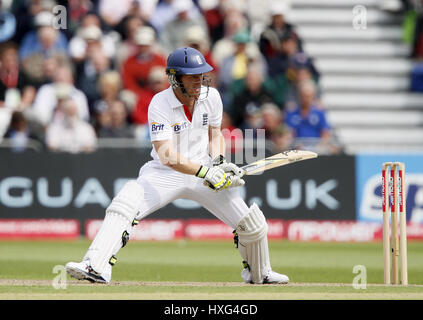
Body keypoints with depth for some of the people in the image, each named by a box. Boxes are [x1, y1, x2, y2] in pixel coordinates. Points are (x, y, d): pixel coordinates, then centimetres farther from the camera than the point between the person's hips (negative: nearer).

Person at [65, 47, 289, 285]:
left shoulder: (211, 97, -6)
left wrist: (219, 162, -7)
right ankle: (96, 267, -35)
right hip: (165, 175, -3)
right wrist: (206, 172, -37)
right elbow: (168, 157, -27)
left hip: (203, 169, 3)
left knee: (253, 224, -4)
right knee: (124, 205, -29)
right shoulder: (160, 104, -20)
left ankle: (259, 273, 24)